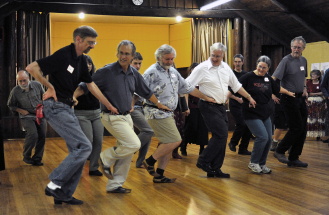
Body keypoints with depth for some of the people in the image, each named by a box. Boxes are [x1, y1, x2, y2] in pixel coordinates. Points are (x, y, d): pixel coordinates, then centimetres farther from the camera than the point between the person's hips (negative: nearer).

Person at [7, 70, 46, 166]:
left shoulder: (37, 85, -6)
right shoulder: (15, 91, -11)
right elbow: (10, 105, 4)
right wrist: (21, 111, -9)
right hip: (27, 116, -3)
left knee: (42, 136, -1)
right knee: (33, 134, -23)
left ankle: (37, 159, 15)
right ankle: (26, 156, -2)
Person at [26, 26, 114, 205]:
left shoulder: (81, 60, 13)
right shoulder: (63, 55, -15)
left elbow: (91, 85, 21)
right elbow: (31, 68, -18)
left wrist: (109, 106, 22)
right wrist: (50, 87, -12)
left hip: (67, 108, 9)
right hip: (56, 107, -9)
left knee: (77, 151, 8)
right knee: (84, 146, -13)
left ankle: (64, 194, 15)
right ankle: (55, 183, -5)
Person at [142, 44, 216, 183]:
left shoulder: (173, 72, 16)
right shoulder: (152, 72, -10)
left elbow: (187, 88, 24)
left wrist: (206, 98, 27)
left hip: (168, 113, 9)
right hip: (157, 113, -9)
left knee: (168, 145, 7)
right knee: (175, 140, -13)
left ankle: (159, 175, 12)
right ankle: (150, 161, -1)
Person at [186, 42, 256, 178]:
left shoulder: (226, 68, 9)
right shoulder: (202, 68, -10)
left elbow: (236, 85, 21)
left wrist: (249, 98, 23)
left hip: (221, 107, 7)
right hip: (209, 106, -7)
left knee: (220, 137, 6)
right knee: (221, 134, -15)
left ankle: (215, 169, 14)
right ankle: (203, 161, -3)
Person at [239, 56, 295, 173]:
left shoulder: (268, 78, 10)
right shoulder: (248, 77, -9)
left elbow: (277, 88, 29)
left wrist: (288, 93, 41)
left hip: (265, 114, 7)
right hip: (252, 114, -7)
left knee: (268, 139, 5)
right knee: (263, 137, -16)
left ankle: (261, 164, 20)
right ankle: (253, 163, 2)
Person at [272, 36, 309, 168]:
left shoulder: (303, 60, 12)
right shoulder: (286, 61, -12)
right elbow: (274, 78, -19)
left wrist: (304, 88, 10)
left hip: (300, 98, 8)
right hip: (289, 99, -8)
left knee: (303, 129, 7)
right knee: (297, 128, -9)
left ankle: (293, 159, 14)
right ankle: (279, 152, 8)